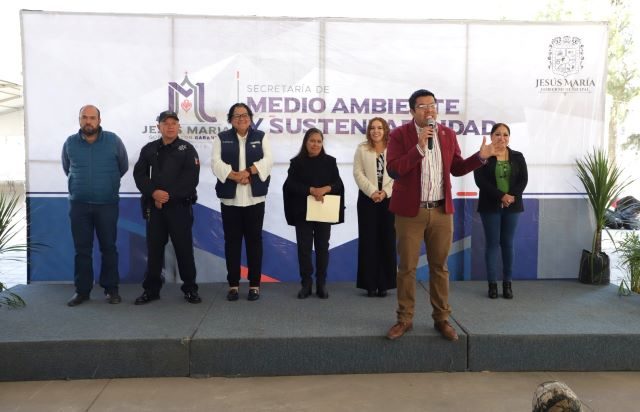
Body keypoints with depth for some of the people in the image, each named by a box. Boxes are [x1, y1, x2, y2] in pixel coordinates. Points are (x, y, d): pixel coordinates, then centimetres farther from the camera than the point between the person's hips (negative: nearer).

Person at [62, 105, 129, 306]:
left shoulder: (113, 140, -4)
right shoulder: (70, 143, 2)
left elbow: (123, 166, 9)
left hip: (107, 204, -1)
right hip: (78, 204, 2)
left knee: (109, 247, 5)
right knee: (82, 249, 6)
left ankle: (111, 289, 15)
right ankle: (82, 290, 16)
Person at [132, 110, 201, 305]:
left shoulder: (187, 149, 2)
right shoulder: (149, 149, 11)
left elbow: (191, 178, -9)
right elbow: (139, 174, 4)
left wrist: (169, 195, -14)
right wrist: (153, 192, -13)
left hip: (180, 206, -3)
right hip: (154, 206, 3)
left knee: (184, 248, 0)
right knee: (154, 248, 7)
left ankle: (190, 288, 10)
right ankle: (151, 289, 17)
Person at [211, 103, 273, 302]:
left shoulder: (261, 137, 9)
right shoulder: (222, 138, 8)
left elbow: (267, 160, -4)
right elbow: (216, 163, -5)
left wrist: (248, 172, -18)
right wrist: (236, 176, -19)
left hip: (254, 198, 0)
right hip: (230, 198, 0)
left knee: (254, 240, 4)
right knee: (232, 240, 5)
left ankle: (254, 284, 13)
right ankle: (233, 284, 15)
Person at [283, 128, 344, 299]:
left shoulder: (330, 161, 5)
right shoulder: (297, 162, 1)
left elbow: (338, 184, -1)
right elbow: (291, 185, -9)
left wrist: (325, 189, -22)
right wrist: (311, 190, -22)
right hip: (303, 212, -1)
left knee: (322, 247, 6)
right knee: (304, 247, 3)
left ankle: (321, 284, 15)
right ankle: (306, 284, 12)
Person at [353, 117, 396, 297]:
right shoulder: (362, 149, 6)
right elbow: (358, 173, -1)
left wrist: (385, 192, -13)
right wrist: (372, 192, -12)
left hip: (389, 198, 0)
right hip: (367, 198, 0)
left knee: (387, 240, 1)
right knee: (368, 240, 0)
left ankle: (384, 283, 9)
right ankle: (370, 284, 6)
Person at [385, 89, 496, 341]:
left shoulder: (448, 134, 7)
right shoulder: (400, 134, -5)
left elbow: (457, 168, 13)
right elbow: (393, 170, -16)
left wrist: (480, 157, -1)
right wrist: (419, 147, -22)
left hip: (441, 210, 3)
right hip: (410, 211, -3)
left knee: (439, 267, 10)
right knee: (407, 267, 4)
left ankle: (442, 319, 22)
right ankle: (405, 319, 17)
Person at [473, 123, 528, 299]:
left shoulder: (518, 157, 9)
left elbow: (523, 179, 2)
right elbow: (480, 180, -11)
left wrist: (512, 196, -15)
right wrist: (501, 196, -18)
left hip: (512, 206, 3)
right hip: (490, 206, -3)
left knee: (508, 243, 7)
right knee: (492, 243, 1)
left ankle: (507, 283, 14)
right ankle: (492, 283, 7)